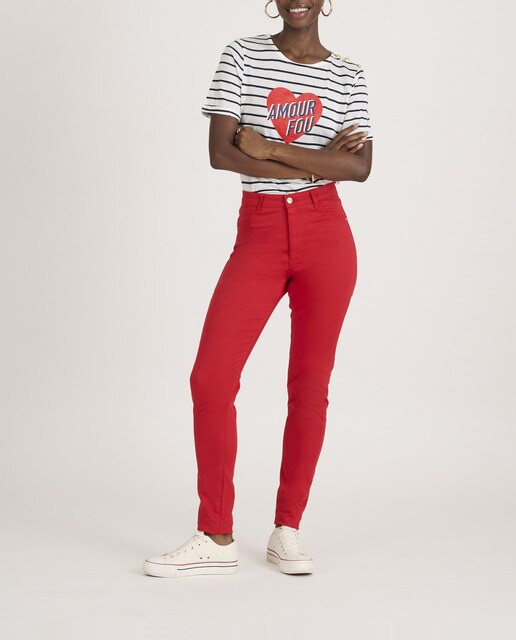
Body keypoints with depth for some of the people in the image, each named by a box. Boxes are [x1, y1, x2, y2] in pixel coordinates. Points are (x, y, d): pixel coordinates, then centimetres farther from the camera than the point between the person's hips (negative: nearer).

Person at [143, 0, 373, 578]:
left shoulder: (347, 76, 7)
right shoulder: (243, 56, 5)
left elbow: (360, 166, -6)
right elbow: (221, 152, -7)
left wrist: (270, 148, -12)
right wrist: (317, 161, -9)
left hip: (325, 233, 0)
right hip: (259, 233, 0)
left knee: (310, 383, 2)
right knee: (210, 377, -8)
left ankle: (287, 531, 16)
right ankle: (216, 539, 4)